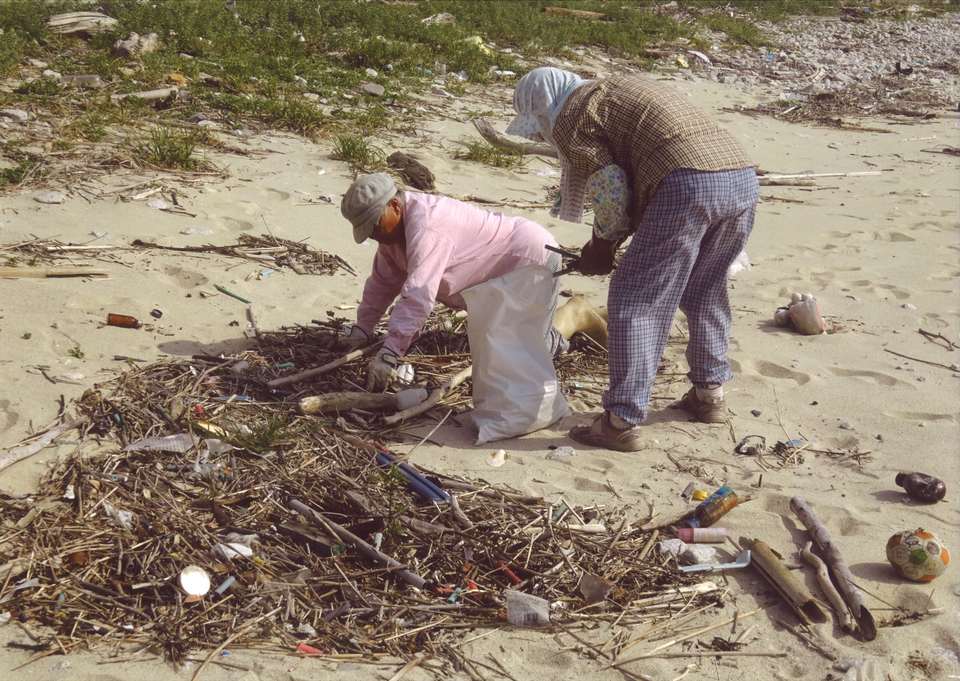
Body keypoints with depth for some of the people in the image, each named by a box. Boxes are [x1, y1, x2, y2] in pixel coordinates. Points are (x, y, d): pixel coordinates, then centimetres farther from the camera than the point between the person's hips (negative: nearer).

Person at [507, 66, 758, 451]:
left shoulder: (570, 117, 8)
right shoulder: (619, 90, 35)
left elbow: (610, 189, -1)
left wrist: (602, 243, 15)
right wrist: (610, 241, 27)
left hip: (687, 183, -9)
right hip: (742, 174, 9)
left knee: (635, 303, -2)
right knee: (703, 293, 25)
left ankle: (623, 422, -2)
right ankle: (709, 394, 34)